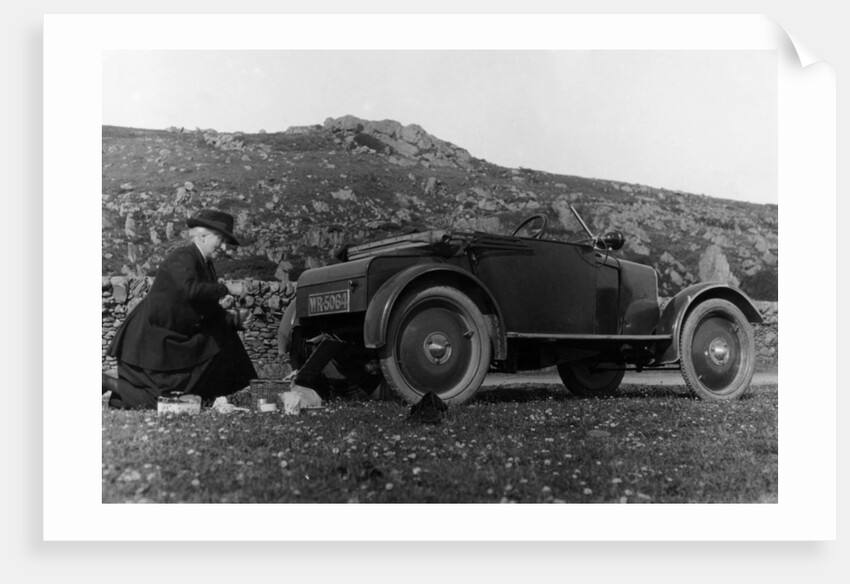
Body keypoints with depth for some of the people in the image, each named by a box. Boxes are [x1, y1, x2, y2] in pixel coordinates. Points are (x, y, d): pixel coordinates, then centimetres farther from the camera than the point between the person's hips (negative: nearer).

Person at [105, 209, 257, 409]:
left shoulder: (205, 265, 6)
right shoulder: (181, 258, -21)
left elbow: (210, 309, 10)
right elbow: (190, 290, -41)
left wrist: (232, 318, -7)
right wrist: (226, 289, -29)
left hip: (175, 336, 9)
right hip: (150, 338, -9)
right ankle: (107, 383, 13)